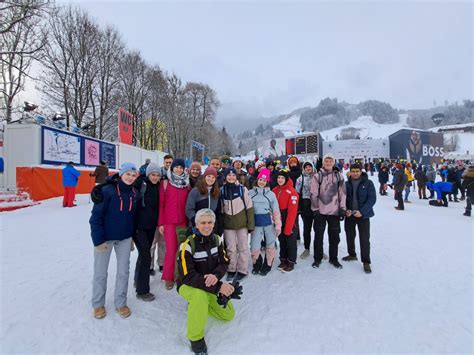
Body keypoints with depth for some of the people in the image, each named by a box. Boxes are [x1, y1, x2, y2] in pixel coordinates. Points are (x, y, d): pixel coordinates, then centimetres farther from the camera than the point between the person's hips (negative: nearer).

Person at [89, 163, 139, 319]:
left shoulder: (134, 193, -1)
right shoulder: (107, 190, -17)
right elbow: (96, 216, -16)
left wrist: (132, 235, 8)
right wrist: (98, 240, -17)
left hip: (125, 238, 4)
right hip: (105, 237, -4)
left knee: (123, 271, 11)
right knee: (100, 272, 10)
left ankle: (120, 303, 29)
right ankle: (98, 304, 32)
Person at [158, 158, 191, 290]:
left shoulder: (187, 184, 7)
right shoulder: (165, 183, -1)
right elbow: (161, 203, -2)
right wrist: (160, 223, -5)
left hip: (183, 221, 3)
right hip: (169, 221, -3)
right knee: (171, 250, -3)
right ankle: (168, 277, 14)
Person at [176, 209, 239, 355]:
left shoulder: (216, 240, -8)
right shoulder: (187, 245, -27)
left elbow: (224, 263, -7)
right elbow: (188, 277, -31)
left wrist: (216, 276, -31)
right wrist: (218, 287, -38)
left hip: (210, 285, 6)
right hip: (188, 285, -5)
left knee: (228, 314, 5)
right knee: (200, 295, -38)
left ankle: (199, 305, 24)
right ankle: (196, 337, -13)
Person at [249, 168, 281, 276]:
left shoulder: (271, 194, 4)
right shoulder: (250, 193, 5)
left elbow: (276, 211, 4)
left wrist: (278, 225, -1)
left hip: (269, 222, 0)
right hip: (256, 223, 0)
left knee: (270, 246, 9)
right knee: (254, 248, -2)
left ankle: (267, 266, 30)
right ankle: (257, 264, 26)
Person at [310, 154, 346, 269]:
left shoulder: (339, 176, 5)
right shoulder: (318, 176, -3)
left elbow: (342, 193, 6)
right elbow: (313, 194, -4)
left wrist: (342, 209, 2)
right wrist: (315, 209, -8)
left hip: (335, 211, 2)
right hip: (320, 211, -2)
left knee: (334, 235, 11)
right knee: (318, 235, 7)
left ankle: (333, 258, 28)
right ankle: (317, 258, 22)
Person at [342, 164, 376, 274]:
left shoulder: (368, 183, -6)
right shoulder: (346, 184, 2)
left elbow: (372, 199, -11)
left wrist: (362, 211, -21)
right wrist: (345, 210, -14)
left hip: (363, 215, -3)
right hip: (349, 215, 3)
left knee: (364, 239, 0)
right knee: (350, 236, 15)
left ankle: (366, 262, 14)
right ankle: (352, 254, 37)